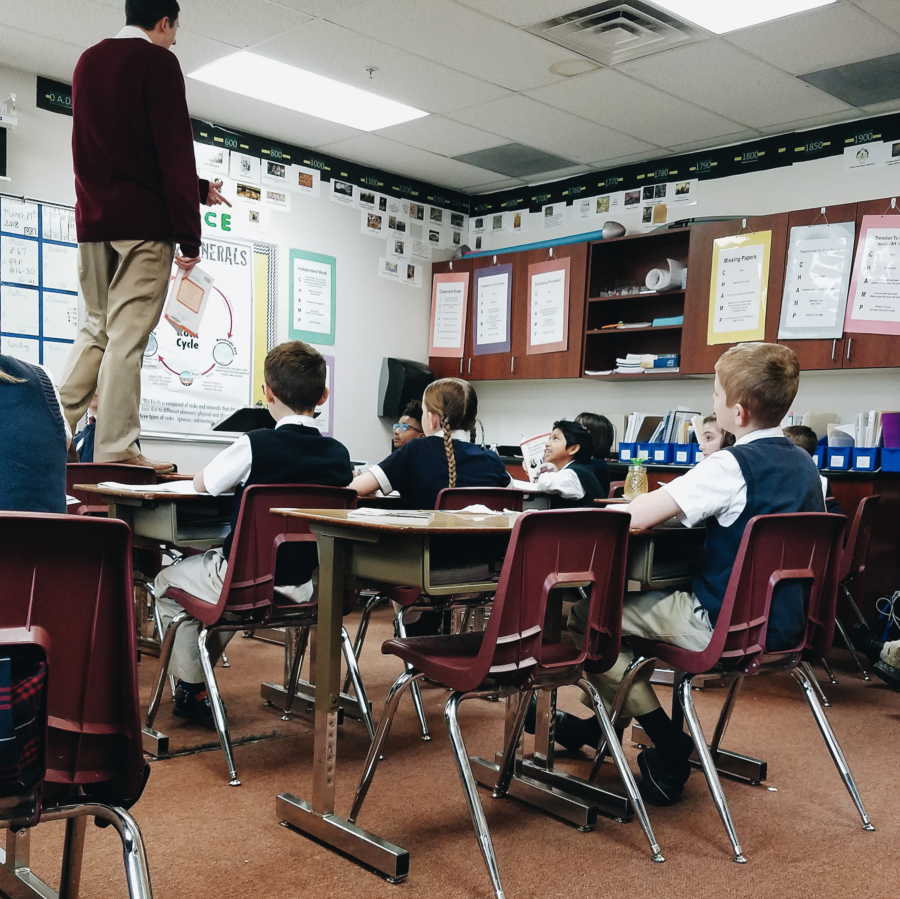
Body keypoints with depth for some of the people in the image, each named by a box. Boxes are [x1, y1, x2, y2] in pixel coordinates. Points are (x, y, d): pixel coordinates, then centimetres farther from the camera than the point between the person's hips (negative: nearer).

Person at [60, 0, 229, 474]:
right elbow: (175, 152, -12)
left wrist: (198, 189, 27)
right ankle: (115, 449, -8)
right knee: (127, 336, -7)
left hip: (92, 219, 7)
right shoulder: (157, 62, -5)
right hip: (142, 222, -7)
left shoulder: (87, 61, 19)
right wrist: (188, 235, -11)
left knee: (94, 329, 13)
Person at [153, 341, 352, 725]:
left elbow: (202, 483, -3)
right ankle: (202, 673, 42)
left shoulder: (255, 445, -19)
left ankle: (192, 690, 25)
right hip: (302, 585, 6)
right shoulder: (338, 454, -7)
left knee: (168, 582, 24)